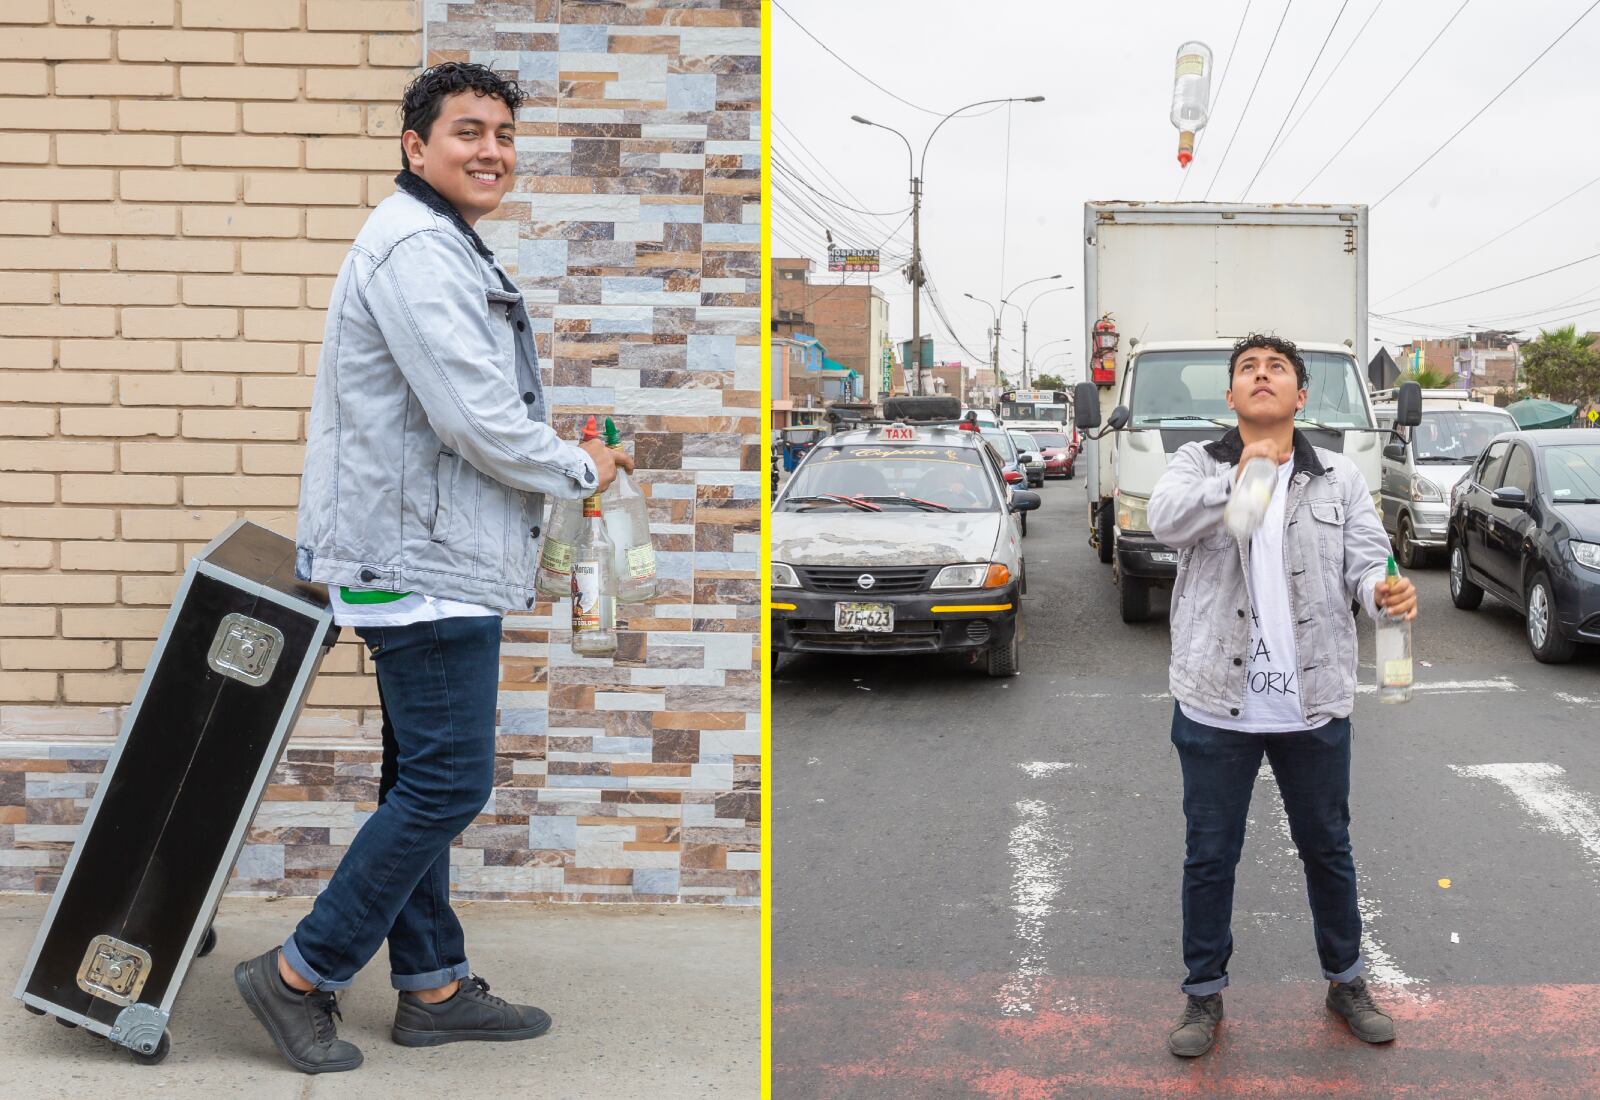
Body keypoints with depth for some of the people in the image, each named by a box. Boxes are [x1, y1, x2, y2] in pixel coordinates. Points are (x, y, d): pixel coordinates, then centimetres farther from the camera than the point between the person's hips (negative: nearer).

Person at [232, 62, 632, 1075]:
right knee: (448, 784, -7)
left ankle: (433, 985, 24)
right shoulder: (415, 249, -15)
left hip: (437, 563, 11)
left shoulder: (447, 251, 20)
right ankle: (303, 974, 5)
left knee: (425, 783, 14)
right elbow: (478, 422, -22)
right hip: (426, 568, -11)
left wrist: (514, 560, 21)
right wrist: (583, 471, -6)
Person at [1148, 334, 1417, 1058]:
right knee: (1209, 856, 10)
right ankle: (1204, 993, 26)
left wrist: (1386, 591, -25)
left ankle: (1346, 981, 37)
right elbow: (1165, 521, -20)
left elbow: (1365, 560, -2)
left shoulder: (1340, 478, 5)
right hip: (1217, 704, -1)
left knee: (1328, 848, 17)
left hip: (1314, 705, 2)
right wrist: (1238, 476, -34)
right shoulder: (1197, 464, 0)